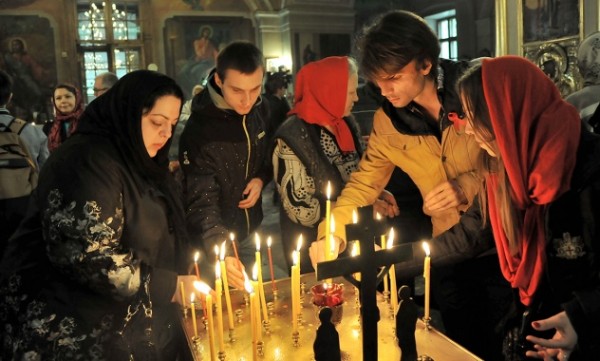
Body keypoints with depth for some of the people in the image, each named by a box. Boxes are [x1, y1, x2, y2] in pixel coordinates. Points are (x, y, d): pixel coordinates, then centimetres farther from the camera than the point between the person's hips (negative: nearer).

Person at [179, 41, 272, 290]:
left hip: (250, 232, 5)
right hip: (215, 241, -5)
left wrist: (261, 179, -11)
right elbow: (201, 203, -29)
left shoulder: (259, 109, -8)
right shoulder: (198, 131, -26)